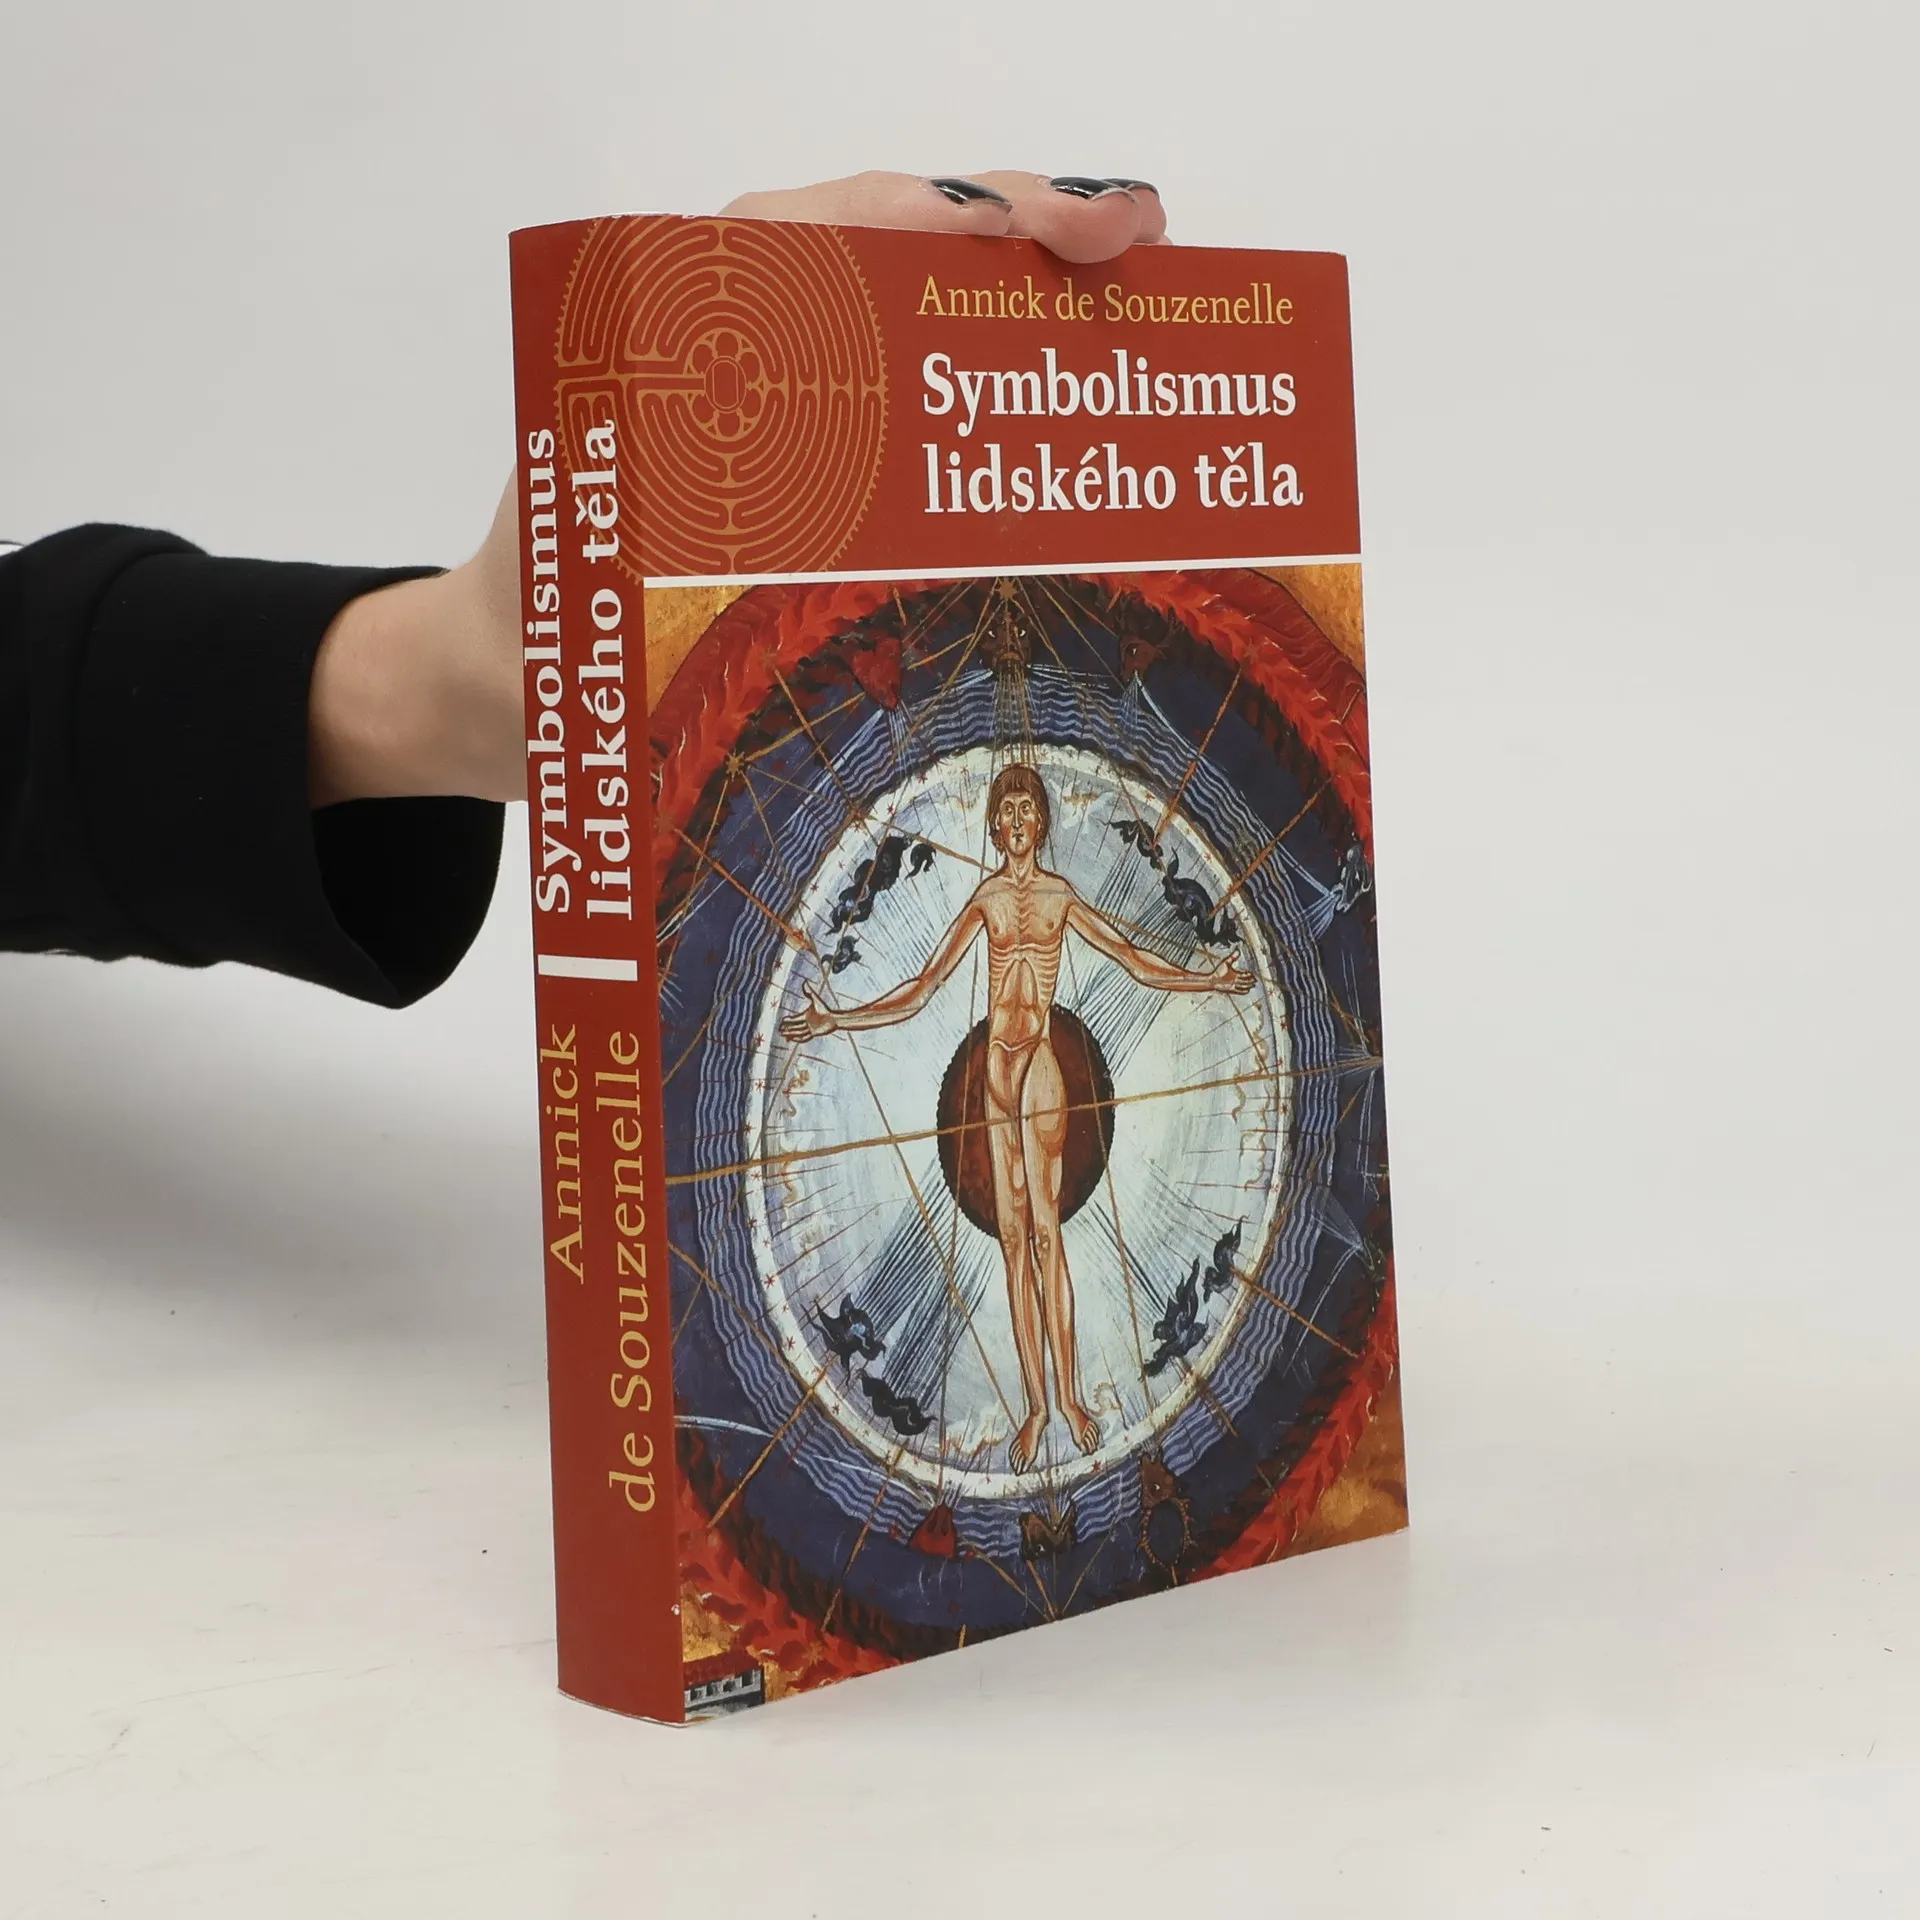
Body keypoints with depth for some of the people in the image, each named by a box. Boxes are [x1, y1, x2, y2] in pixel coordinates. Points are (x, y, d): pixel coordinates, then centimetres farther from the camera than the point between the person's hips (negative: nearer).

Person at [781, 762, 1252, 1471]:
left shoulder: (1060, 895, 6)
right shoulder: (986, 898, 9)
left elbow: (1134, 960, 9)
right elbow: (921, 990, 10)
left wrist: (1208, 980, 0)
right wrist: (836, 1020, 5)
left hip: (1040, 1059, -2)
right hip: (994, 1061, 2)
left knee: (1045, 1231, -10)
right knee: (1013, 1237, 2)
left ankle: (1068, 1395, -6)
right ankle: (1034, 1405, 3)